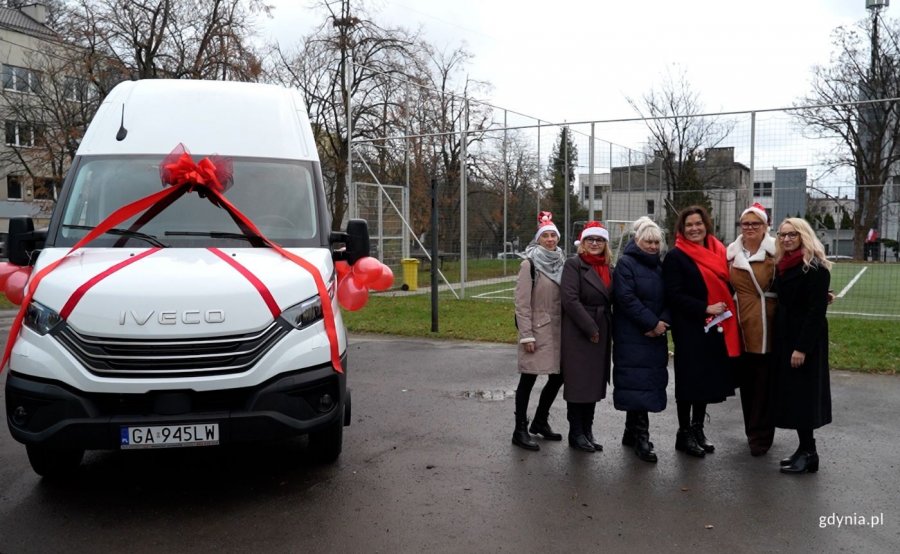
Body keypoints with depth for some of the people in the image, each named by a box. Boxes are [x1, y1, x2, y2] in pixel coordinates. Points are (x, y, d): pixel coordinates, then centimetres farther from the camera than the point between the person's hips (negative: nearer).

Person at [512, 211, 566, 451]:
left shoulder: (561, 263, 10)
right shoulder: (529, 264, -8)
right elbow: (522, 303, -11)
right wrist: (526, 335, -15)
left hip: (557, 330, 6)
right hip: (537, 330, -6)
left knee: (558, 376, 11)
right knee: (528, 379, 0)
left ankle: (540, 421, 30)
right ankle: (520, 431, 11)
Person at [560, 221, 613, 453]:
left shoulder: (608, 268, 14)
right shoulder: (574, 264, -7)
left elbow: (612, 301, 18)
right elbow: (570, 299, -17)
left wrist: (611, 330, 6)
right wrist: (590, 328, -17)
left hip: (601, 334, 7)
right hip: (578, 334, -7)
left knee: (595, 382, 10)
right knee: (578, 383, -1)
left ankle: (587, 431, 20)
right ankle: (576, 434, 10)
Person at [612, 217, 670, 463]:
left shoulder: (659, 266, 16)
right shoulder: (626, 263, -4)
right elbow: (626, 298, -15)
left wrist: (663, 322, -7)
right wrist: (652, 322, -15)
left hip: (655, 336, 7)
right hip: (631, 336, -7)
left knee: (650, 382, 9)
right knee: (636, 383, -9)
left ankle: (631, 433, 21)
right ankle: (641, 437, -5)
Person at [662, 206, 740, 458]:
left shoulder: (718, 252, 11)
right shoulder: (675, 257, -7)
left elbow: (727, 285, 17)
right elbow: (674, 295, -13)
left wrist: (725, 308, 1)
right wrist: (705, 309, -18)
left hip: (715, 328, 6)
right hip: (690, 330, -6)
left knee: (709, 378, 12)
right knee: (689, 380, 2)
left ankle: (698, 428, 27)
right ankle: (684, 434, 14)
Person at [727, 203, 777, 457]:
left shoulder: (776, 252, -5)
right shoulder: (732, 253, 8)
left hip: (767, 326, -4)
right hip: (742, 325, 4)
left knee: (765, 381, 1)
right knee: (746, 379, 12)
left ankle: (760, 435, 11)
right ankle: (754, 430, 27)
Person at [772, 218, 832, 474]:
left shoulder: (815, 268, -13)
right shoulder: (782, 265, 11)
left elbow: (816, 311, -18)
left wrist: (802, 347, -22)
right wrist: (784, 342, 10)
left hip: (805, 340, -8)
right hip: (784, 337, 8)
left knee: (803, 394, -4)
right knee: (791, 394, 10)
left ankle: (809, 453, 5)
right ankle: (804, 448, 19)